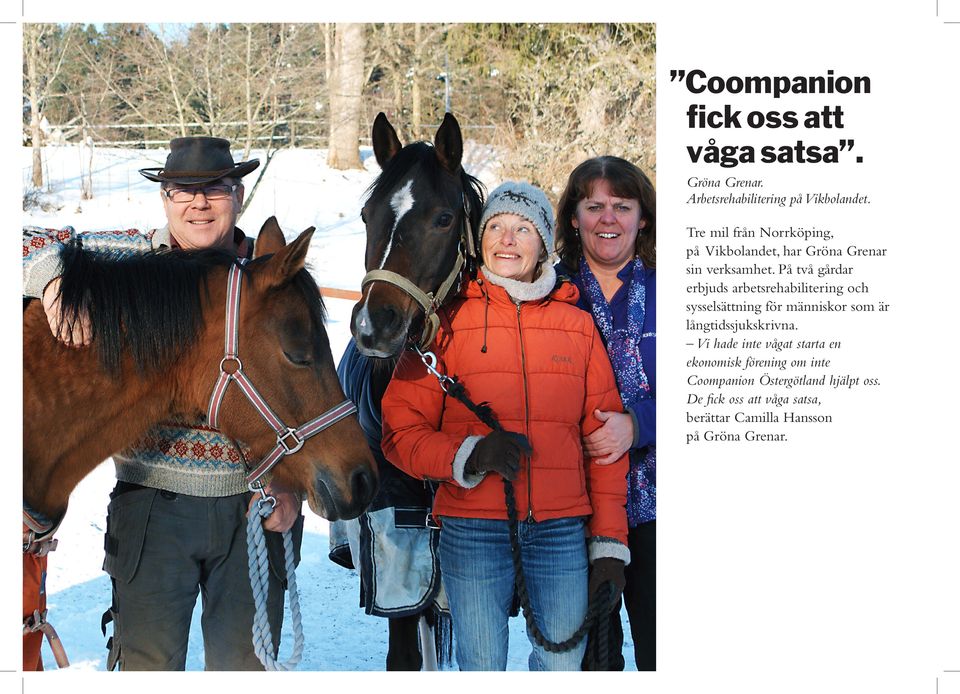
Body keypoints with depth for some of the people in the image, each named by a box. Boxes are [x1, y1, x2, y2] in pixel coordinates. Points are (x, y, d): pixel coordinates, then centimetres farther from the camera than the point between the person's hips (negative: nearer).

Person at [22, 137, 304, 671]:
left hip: (254, 507, 1)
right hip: (152, 505, 0)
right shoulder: (129, 260, 1)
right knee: (148, 664, 5)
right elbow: (32, 246, 1)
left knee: (246, 663, 10)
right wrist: (56, 276, -22)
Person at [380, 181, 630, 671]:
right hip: (474, 531, -2)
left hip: (562, 530, 2)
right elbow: (401, 433, -1)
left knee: (564, 666, 5)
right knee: (482, 671, 4)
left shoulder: (578, 325, 8)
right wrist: (469, 455, -19)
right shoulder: (448, 322, 1)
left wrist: (609, 546, 4)